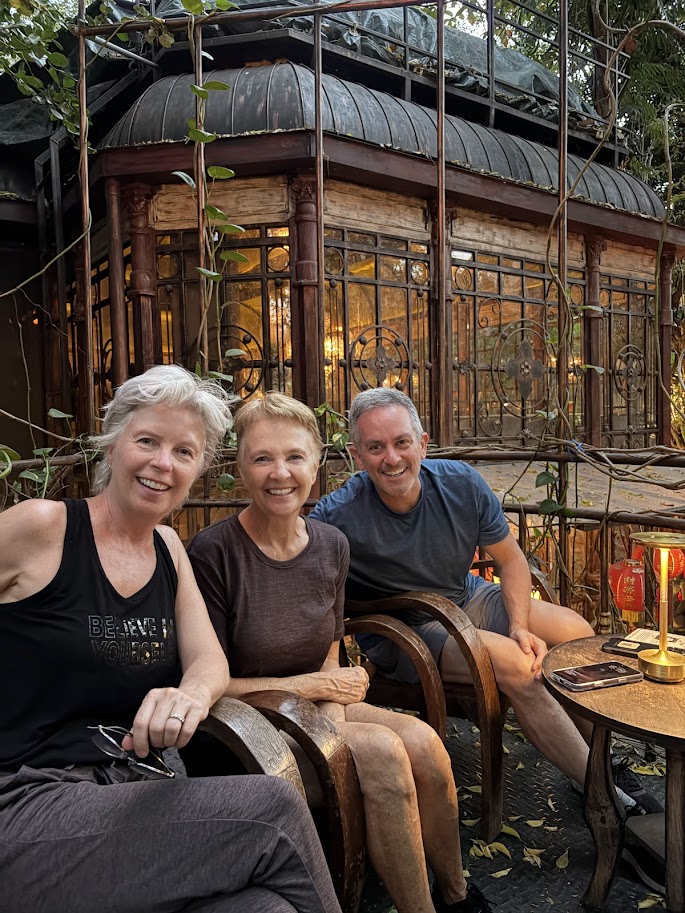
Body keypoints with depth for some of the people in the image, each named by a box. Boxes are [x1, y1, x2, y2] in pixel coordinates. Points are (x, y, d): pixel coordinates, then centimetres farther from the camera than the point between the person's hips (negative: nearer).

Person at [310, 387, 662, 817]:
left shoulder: (461, 483, -15)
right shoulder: (337, 516, -28)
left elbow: (510, 558, -1)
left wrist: (520, 625, -15)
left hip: (467, 599, 6)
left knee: (578, 631, -2)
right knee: (517, 665, -27)